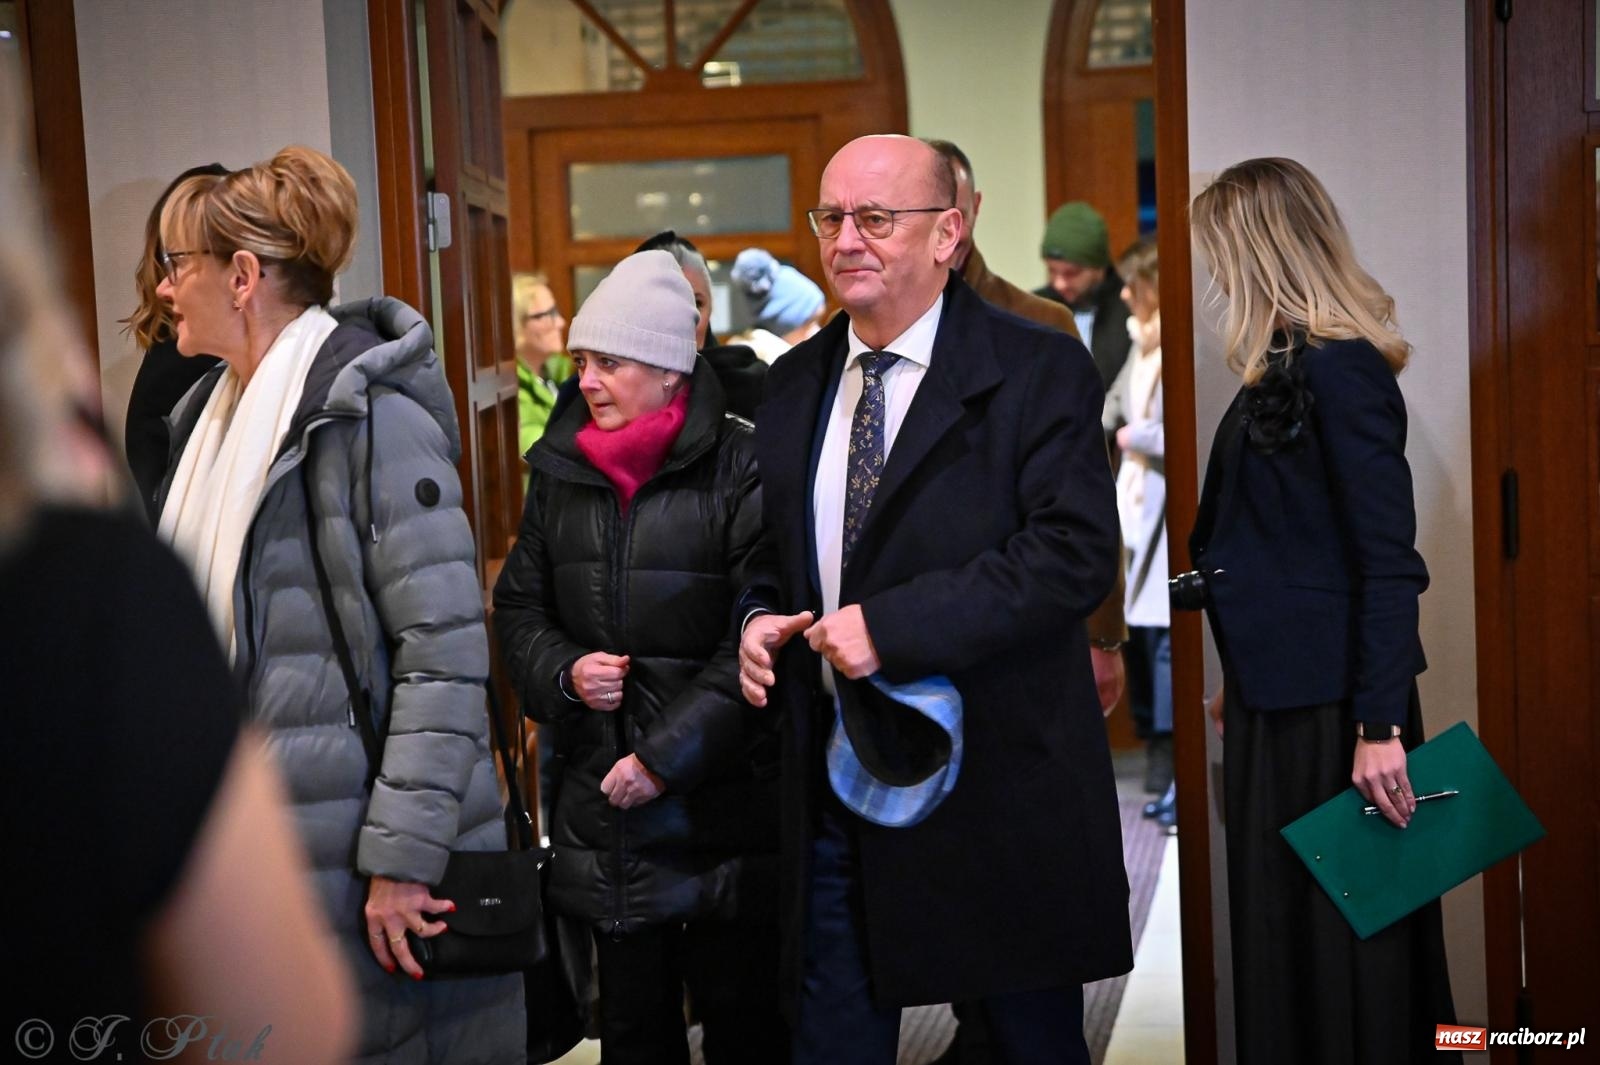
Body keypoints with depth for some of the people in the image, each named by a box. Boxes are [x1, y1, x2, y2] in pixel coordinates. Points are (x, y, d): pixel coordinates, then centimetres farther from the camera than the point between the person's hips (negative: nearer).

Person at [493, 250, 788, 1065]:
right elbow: (519, 607, 15)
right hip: (602, 805, 5)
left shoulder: (741, 469, -10)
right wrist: (564, 672, -6)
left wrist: (668, 754, -16)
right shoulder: (562, 471, 8)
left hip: (722, 804, -5)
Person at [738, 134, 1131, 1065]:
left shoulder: (1038, 371, -8)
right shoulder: (794, 384, 10)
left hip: (994, 788, -5)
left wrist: (893, 623, -23)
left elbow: (1076, 552, -19)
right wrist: (759, 618, -2)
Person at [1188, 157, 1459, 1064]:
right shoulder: (1285, 366, 10)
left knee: (1343, 927, 3)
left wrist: (1380, 725, -23)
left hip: (1334, 703, -9)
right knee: (1278, 921, 16)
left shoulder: (1343, 370, -16)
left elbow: (1389, 561, -20)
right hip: (1278, 696, 9)